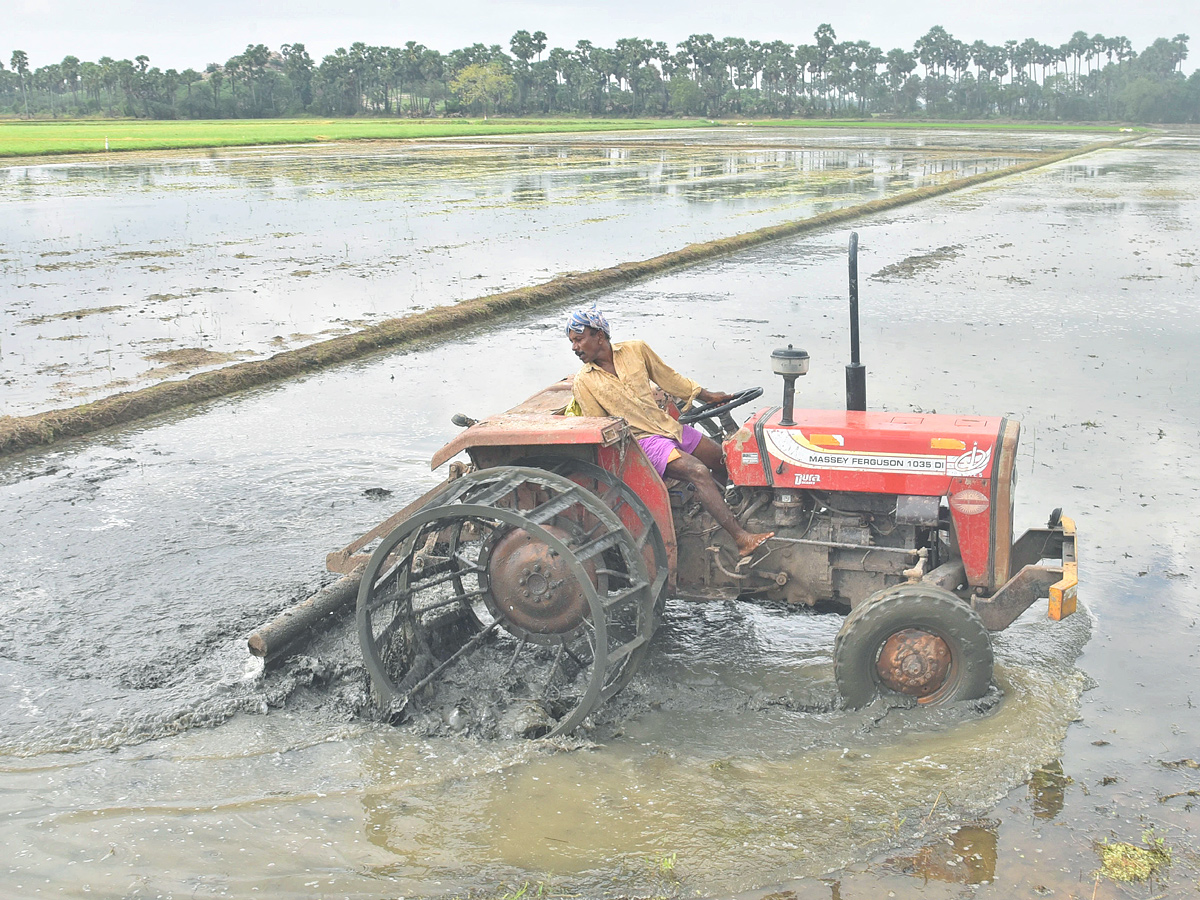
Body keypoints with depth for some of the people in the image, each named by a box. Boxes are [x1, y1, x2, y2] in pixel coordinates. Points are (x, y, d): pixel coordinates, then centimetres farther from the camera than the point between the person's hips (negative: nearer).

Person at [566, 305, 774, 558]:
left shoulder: (636, 350, 3)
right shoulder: (584, 384, -5)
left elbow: (667, 377, 15)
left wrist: (706, 395, 16)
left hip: (668, 425, 6)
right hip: (642, 440, -5)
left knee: (724, 461, 7)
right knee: (697, 471, -25)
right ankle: (741, 539, -29)